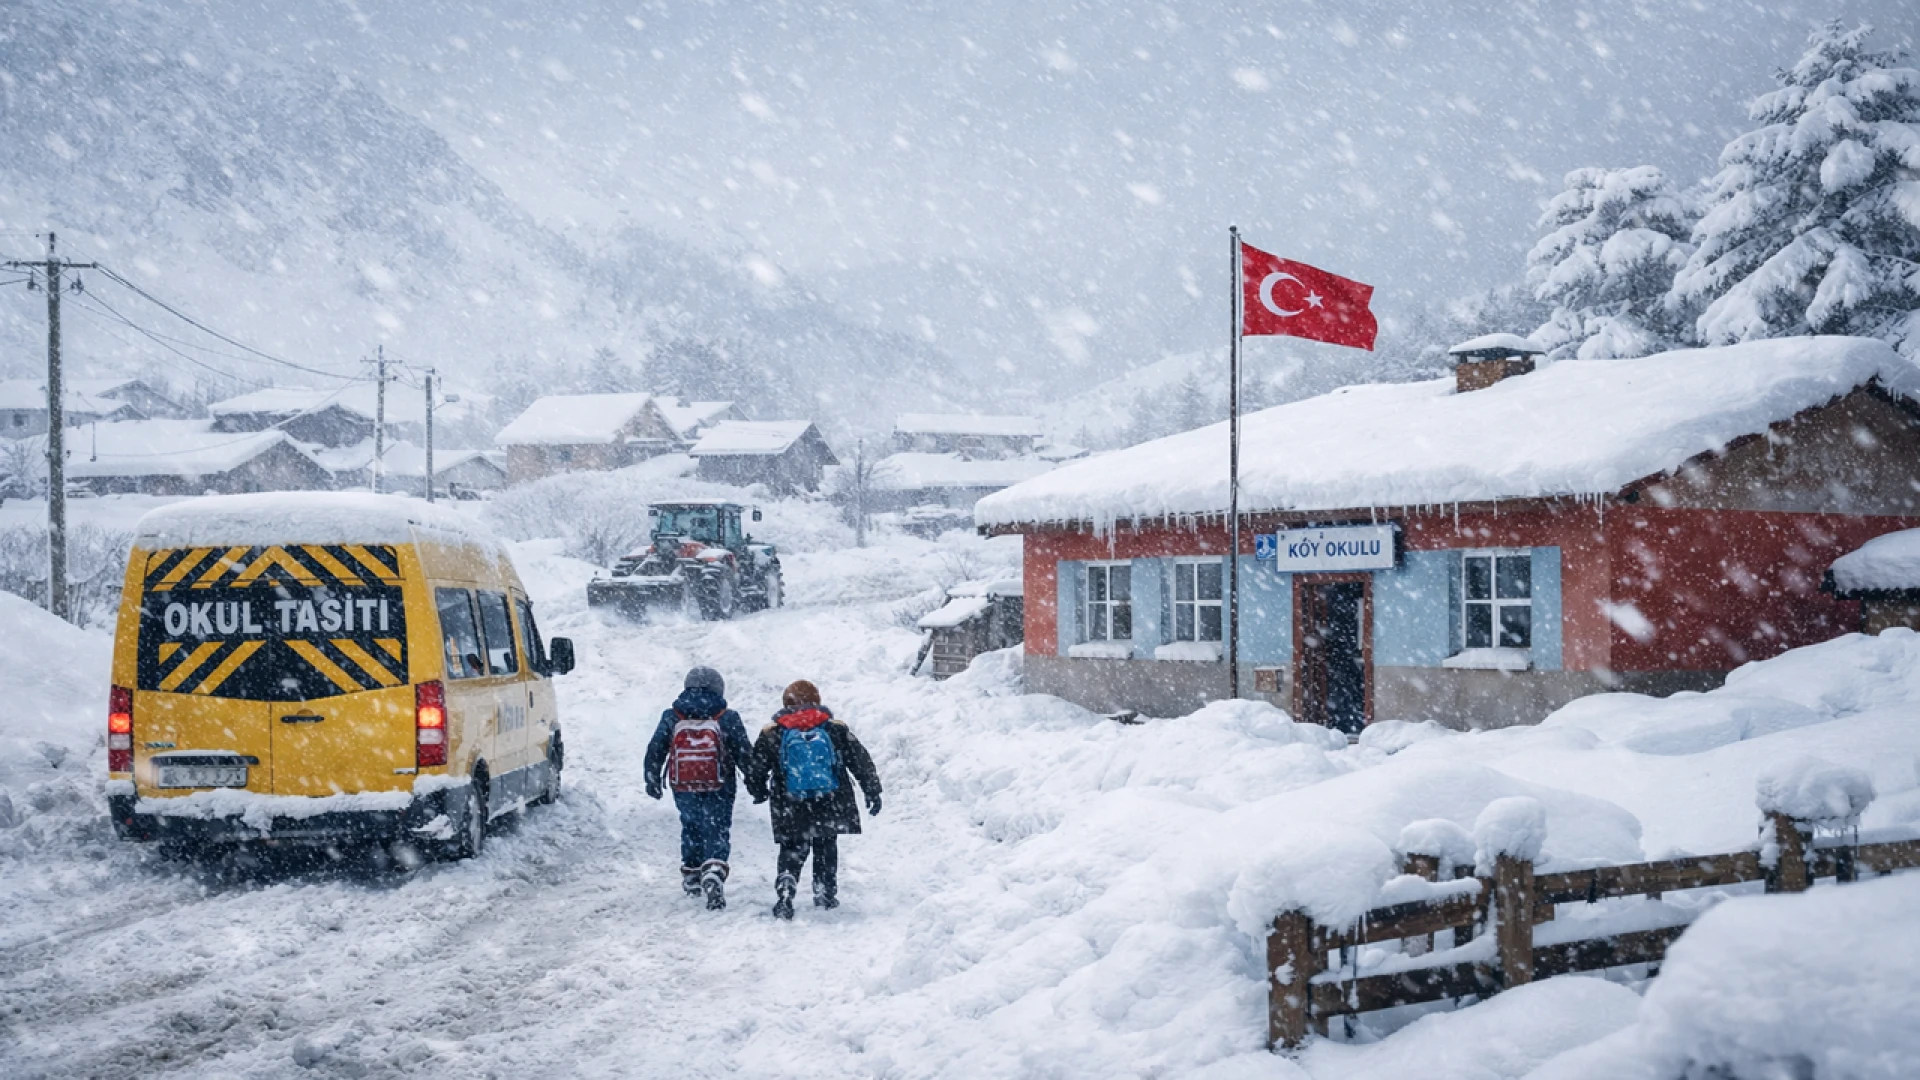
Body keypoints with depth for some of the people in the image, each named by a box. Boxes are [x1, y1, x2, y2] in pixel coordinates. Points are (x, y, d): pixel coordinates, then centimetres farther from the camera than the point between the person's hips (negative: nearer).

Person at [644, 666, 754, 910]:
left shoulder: (671, 718, 0)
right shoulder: (728, 719, -5)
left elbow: (655, 751, 5)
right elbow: (744, 754, -3)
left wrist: (652, 780, 18)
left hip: (683, 789, 3)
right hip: (719, 791, -2)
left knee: (691, 827, 23)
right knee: (717, 833, 0)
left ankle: (691, 877, 32)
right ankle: (713, 872, -25)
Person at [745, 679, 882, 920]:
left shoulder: (772, 734, 0)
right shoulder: (837, 730, 2)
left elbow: (755, 770, 5)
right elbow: (861, 761, 6)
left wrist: (759, 792, 26)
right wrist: (872, 791, 17)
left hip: (791, 811, -1)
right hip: (831, 808, 1)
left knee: (792, 851, 9)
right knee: (826, 848, 20)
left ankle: (784, 891, -13)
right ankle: (826, 894, 24)